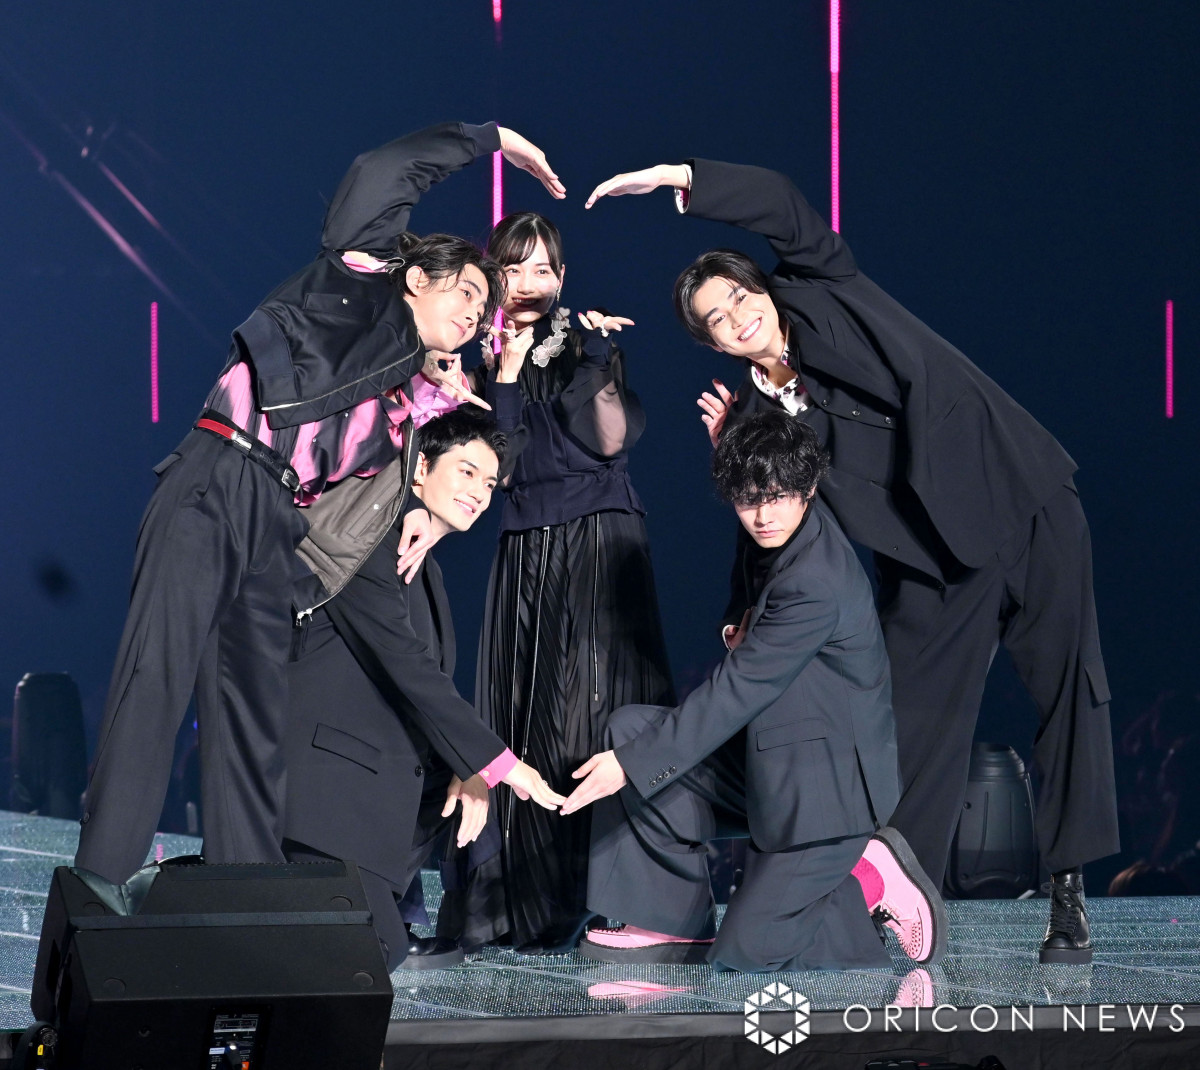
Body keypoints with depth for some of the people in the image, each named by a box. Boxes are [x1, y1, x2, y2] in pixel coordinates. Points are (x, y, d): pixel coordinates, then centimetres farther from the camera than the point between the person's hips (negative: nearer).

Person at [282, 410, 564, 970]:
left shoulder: (426, 570, 20)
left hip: (376, 785, 10)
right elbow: (408, 667, -20)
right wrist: (495, 763, -21)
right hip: (325, 774, -10)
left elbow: (436, 686, 15)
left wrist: (468, 772, -5)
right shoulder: (368, 545, -11)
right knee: (374, 955, -15)